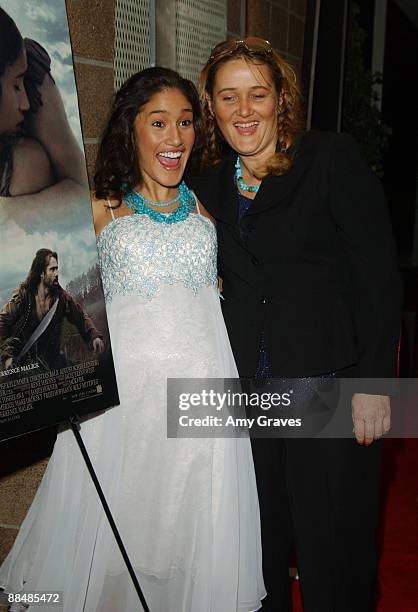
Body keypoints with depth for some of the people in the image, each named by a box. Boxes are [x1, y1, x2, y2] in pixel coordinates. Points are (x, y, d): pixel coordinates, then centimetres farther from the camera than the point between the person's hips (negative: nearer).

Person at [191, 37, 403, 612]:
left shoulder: (332, 157, -5)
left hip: (331, 384, -4)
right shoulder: (209, 185, 9)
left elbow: (379, 273, -9)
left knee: (333, 547, 7)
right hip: (248, 390, 5)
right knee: (262, 542, 17)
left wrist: (372, 382, -13)